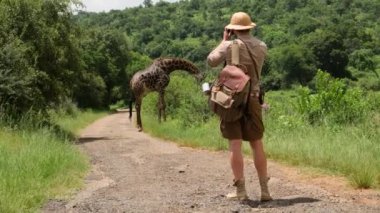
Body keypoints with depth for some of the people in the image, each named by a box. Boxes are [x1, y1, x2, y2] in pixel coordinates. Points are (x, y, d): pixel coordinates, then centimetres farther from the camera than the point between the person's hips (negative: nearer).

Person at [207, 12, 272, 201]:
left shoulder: (230, 45, -9)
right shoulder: (261, 46, 4)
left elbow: (211, 61, 4)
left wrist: (224, 41, 11)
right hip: (252, 99, 3)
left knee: (235, 144, -1)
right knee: (257, 145, 8)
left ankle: (240, 190, -2)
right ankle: (264, 190, 9)